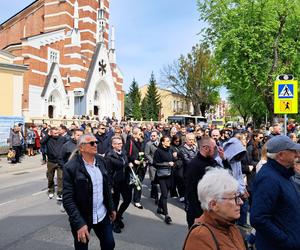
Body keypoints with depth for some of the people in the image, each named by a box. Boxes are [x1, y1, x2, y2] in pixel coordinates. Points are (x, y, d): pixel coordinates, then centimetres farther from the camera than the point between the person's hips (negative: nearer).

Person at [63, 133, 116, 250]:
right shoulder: (71, 167, -18)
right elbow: (68, 199, -18)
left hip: (102, 215, 5)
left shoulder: (101, 160, -1)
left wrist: (111, 208, 11)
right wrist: (79, 223, -23)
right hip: (82, 219, -4)